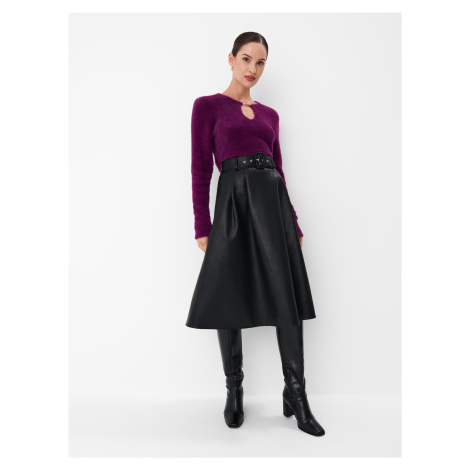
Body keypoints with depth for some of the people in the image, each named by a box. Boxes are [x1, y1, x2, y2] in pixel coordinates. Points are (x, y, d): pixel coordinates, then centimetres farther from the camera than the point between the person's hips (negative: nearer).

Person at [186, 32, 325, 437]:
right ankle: (234, 389, 23)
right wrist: (202, 228, -7)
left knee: (289, 297, 0)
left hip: (273, 201, 4)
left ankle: (296, 394, 14)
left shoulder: (270, 114, 20)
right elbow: (201, 169, -1)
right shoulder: (208, 105, 7)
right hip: (234, 200, -4)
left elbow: (279, 170, 18)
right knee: (229, 298, 3)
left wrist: (295, 225, 13)